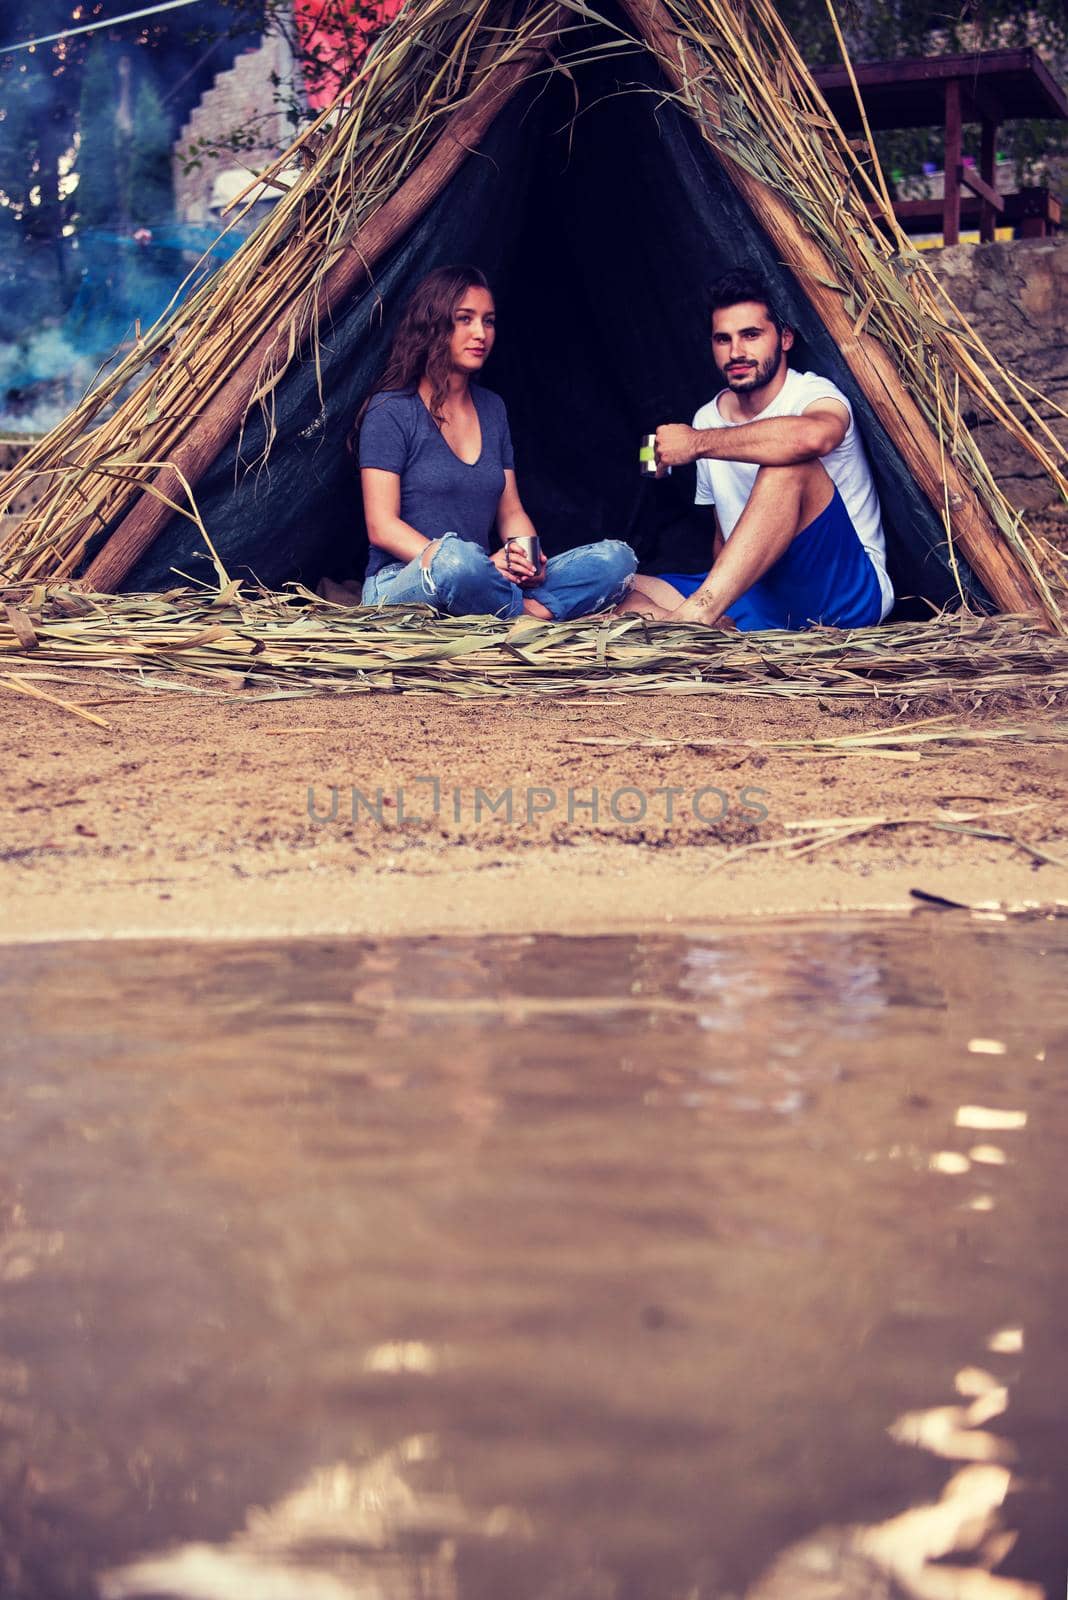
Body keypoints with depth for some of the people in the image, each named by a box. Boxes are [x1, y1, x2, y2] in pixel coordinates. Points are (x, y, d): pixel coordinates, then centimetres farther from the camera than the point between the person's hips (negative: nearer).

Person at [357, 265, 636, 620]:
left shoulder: (492, 408, 17)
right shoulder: (391, 409, -3)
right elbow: (382, 527, -11)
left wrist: (528, 560, -8)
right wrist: (484, 564, -22)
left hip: (479, 579, 6)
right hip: (400, 584, -6)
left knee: (617, 558, -12)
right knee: (454, 556, -43)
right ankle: (535, 612, -18)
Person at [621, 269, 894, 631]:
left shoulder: (812, 394, -8)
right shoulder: (709, 419, 12)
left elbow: (811, 436, -38)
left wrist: (697, 443, -26)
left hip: (847, 590, -6)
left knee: (788, 463, -33)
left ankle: (692, 615, -42)